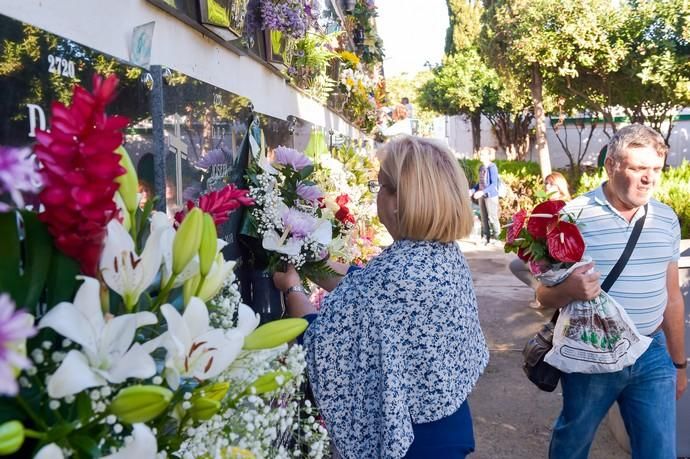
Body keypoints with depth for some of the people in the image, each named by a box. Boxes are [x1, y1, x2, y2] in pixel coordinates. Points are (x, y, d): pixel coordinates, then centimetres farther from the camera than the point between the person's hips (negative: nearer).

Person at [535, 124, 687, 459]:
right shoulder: (574, 216, -13)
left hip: (652, 355, 4)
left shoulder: (667, 219, 3)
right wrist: (569, 290, -32)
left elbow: (672, 297, 12)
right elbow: (544, 295, -9)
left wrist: (678, 362, 17)